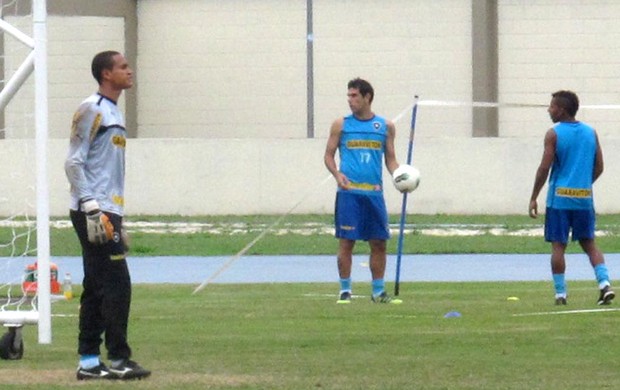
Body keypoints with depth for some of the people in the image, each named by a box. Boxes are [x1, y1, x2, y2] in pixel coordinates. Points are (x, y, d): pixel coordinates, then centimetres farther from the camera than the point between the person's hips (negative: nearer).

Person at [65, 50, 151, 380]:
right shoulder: (91, 110, -8)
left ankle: (88, 362, 10)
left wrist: (117, 222, 22)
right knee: (116, 284, -11)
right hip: (93, 213, -10)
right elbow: (74, 162, -14)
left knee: (97, 288, 9)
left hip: (107, 213, 10)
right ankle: (118, 360, -9)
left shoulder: (113, 113, 20)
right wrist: (92, 208, -21)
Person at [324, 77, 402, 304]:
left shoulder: (385, 127, 10)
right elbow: (329, 155, 8)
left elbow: (390, 158, 15)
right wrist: (337, 174, -11)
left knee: (378, 243, 3)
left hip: (374, 192, 2)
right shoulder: (341, 125, 6)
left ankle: (378, 291, 13)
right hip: (349, 192, -2)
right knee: (346, 241, -4)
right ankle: (345, 289, 5)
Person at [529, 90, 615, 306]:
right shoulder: (591, 133, 8)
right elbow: (598, 168, 9)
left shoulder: (554, 134, -6)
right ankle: (604, 282, -6)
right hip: (584, 198, 4)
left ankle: (560, 293, 0)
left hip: (560, 198, -4)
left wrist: (533, 198, -2)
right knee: (589, 244, 12)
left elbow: (544, 168, -9)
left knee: (558, 245, 1)